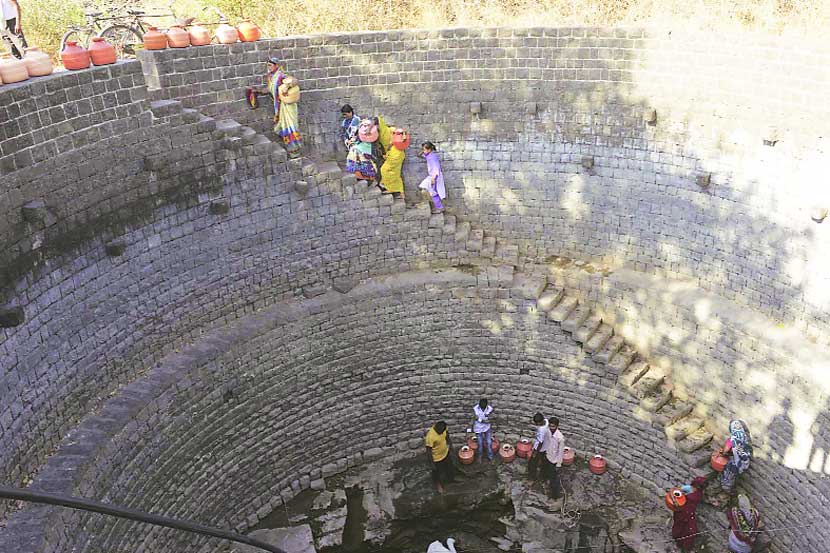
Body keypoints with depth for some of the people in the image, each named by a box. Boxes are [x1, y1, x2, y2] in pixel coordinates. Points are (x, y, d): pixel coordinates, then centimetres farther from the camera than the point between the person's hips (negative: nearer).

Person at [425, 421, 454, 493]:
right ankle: (438, 485, 52)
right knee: (437, 473, 22)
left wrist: (450, 443, 14)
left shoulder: (443, 427, -23)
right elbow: (429, 451, -28)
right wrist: (432, 464, -19)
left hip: (446, 452, 6)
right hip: (437, 458, -6)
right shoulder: (430, 437, -41)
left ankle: (449, 479, 63)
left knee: (449, 467, 32)